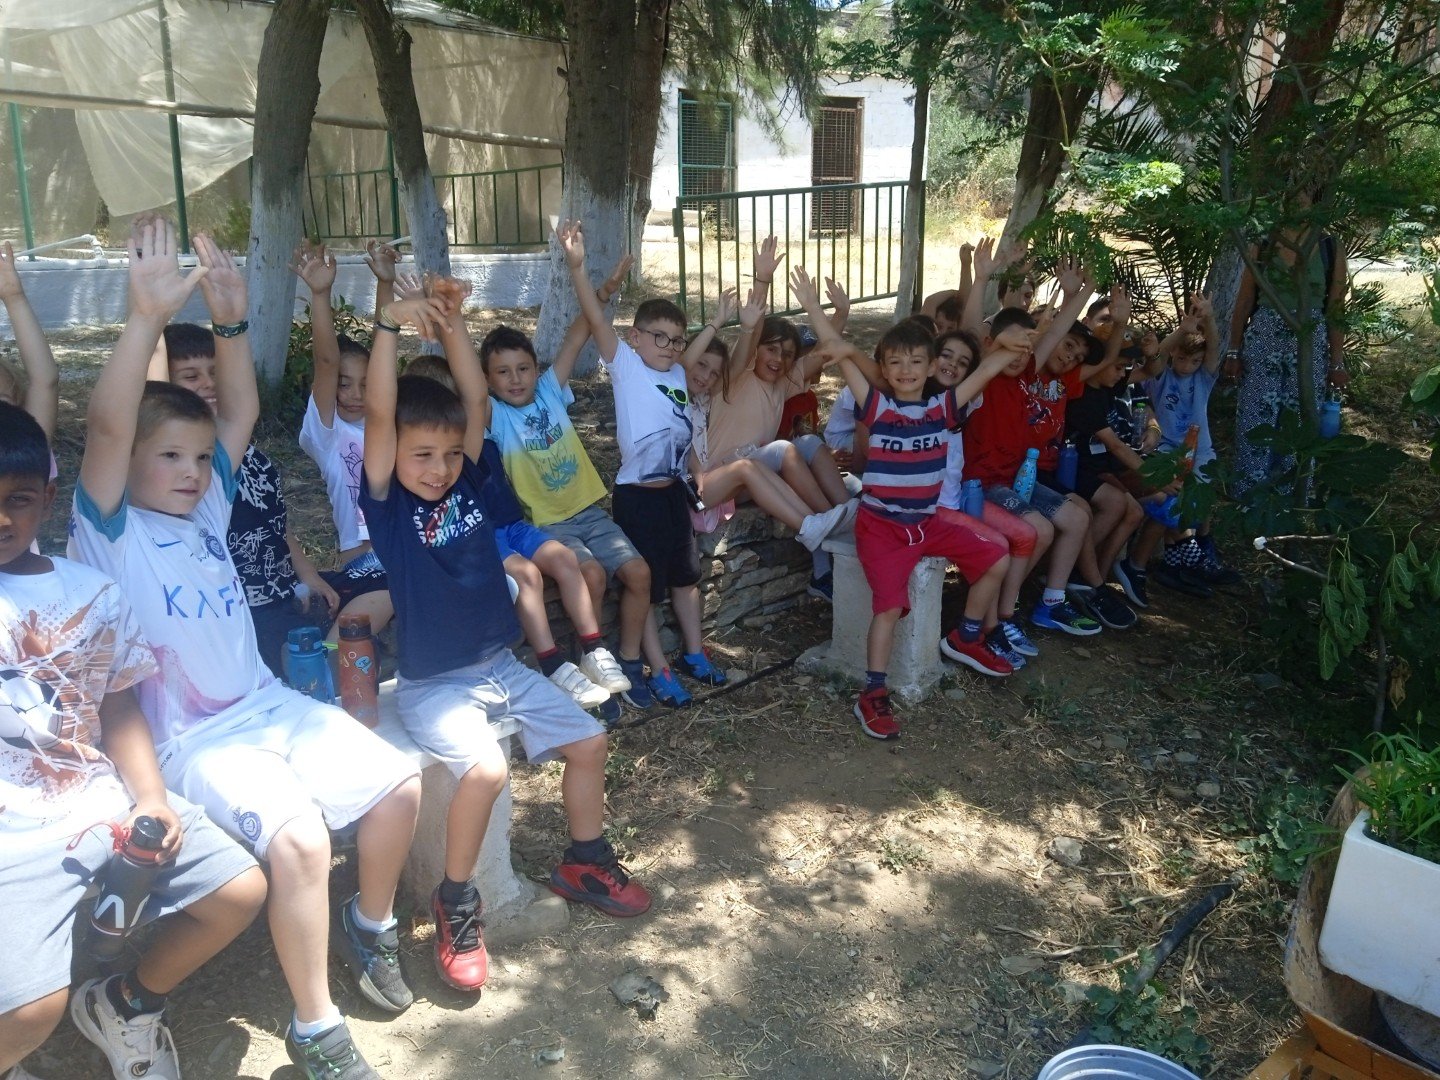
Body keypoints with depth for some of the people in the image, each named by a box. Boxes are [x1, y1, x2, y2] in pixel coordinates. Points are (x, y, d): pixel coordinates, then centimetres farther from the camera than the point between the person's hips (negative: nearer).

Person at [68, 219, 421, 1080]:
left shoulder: (207, 508, 10)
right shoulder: (108, 532, -7)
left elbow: (242, 414, 4)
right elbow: (107, 428, -24)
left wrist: (231, 321, -10)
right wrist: (148, 317, -34)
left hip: (271, 706, 7)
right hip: (191, 740, -6)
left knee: (401, 785, -4)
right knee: (299, 837, -30)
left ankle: (372, 922, 23)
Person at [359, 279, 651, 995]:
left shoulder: (467, 481, 0)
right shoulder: (387, 502, -12)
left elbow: (479, 403, -8)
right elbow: (378, 416, -26)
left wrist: (451, 324, -16)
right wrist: (390, 325, -32)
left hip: (500, 666, 6)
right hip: (432, 684, -6)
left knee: (588, 741, 5)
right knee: (484, 769, -29)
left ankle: (584, 862, 28)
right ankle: (455, 904, -5)